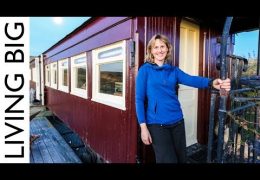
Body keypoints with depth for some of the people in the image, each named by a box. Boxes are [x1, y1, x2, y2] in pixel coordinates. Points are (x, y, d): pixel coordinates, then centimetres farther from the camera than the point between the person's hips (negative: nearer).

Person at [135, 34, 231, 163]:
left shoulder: (173, 70, 7)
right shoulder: (145, 70, -4)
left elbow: (191, 79, -12)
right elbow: (139, 99, -7)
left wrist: (212, 82, -33)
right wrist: (143, 126, -13)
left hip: (177, 121, 5)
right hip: (157, 123, -4)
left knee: (181, 158, 16)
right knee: (168, 160, 1)